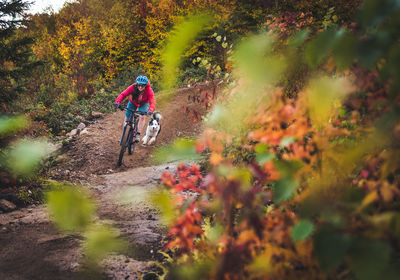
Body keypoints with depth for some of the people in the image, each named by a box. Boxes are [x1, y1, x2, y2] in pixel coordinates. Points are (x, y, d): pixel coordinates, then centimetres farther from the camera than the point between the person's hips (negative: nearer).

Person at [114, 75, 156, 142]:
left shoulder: (149, 91, -35)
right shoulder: (132, 88, -33)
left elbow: (152, 102, -43)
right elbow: (123, 94, -36)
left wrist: (151, 110, -64)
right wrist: (118, 101, -55)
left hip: (144, 104, -2)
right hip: (133, 102, 2)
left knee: (142, 117, -25)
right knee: (127, 118, 1)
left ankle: (138, 134, -15)